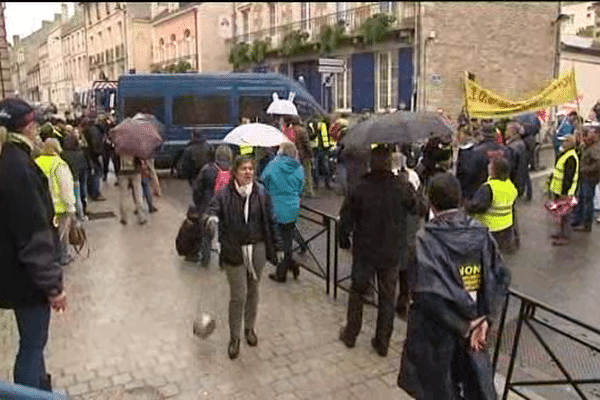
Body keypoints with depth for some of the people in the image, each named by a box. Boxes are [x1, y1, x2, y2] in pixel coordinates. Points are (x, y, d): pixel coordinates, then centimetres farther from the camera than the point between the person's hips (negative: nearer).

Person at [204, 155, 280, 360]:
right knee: (238, 295, 0)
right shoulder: (224, 194, -8)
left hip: (257, 249, 3)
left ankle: (249, 328, 39)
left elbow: (270, 222, 4)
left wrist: (276, 246, 6)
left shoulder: (261, 193, -1)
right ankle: (234, 338, 19)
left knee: (253, 291, 16)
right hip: (234, 251, -2)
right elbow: (212, 209, -19)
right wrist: (211, 218, -44)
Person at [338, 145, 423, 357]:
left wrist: (344, 240, 7)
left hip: (364, 251, -1)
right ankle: (382, 343, 26)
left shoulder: (359, 189, -18)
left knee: (357, 292, 19)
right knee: (387, 297, 15)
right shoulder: (403, 187, -15)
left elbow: (345, 221, -11)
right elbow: (416, 208, 4)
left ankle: (350, 335, 32)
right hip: (392, 252, 1)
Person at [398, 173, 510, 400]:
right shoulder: (481, 233, -6)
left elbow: (426, 291, -27)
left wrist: (464, 327, -18)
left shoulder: (426, 239, -20)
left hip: (437, 330, -4)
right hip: (475, 326, 4)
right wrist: (485, 319, -8)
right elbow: (501, 277, -7)